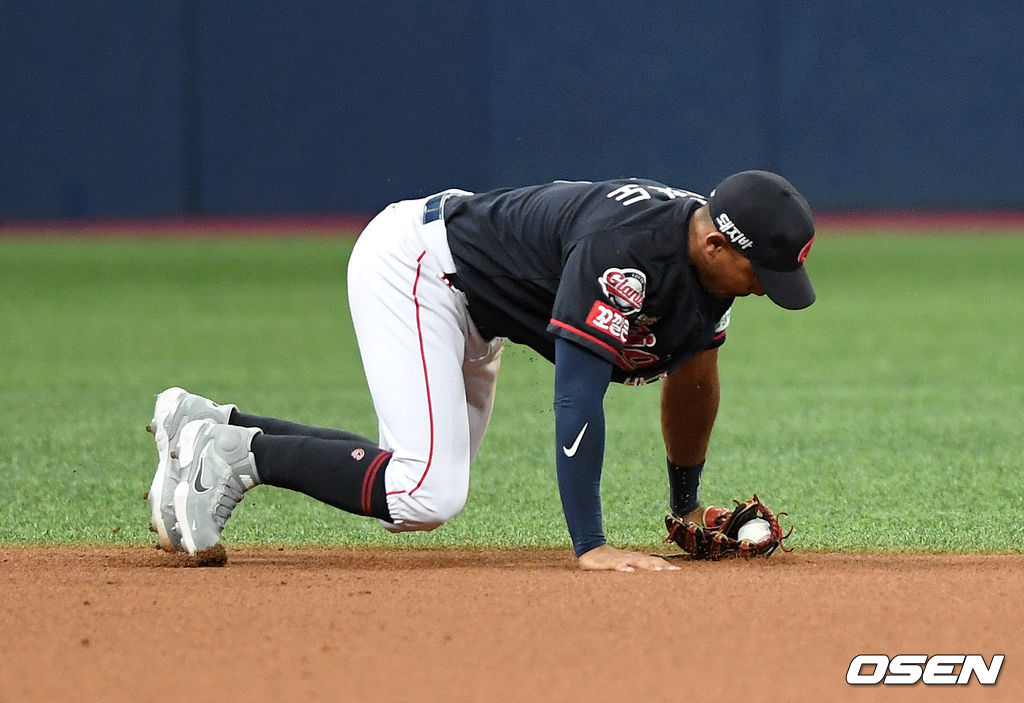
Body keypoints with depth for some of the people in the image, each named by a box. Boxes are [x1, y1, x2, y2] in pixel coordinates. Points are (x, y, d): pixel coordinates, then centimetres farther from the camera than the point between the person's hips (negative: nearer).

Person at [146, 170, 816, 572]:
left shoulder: (710, 251, -5)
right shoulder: (625, 247, -34)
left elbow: (692, 382, 11)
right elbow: (577, 396, -36)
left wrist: (688, 511, 18)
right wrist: (590, 545, -37)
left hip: (470, 310, 10)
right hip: (412, 265, -10)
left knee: (419, 482, 12)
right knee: (427, 496, -23)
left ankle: (211, 427, 18)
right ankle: (238, 453, -8)